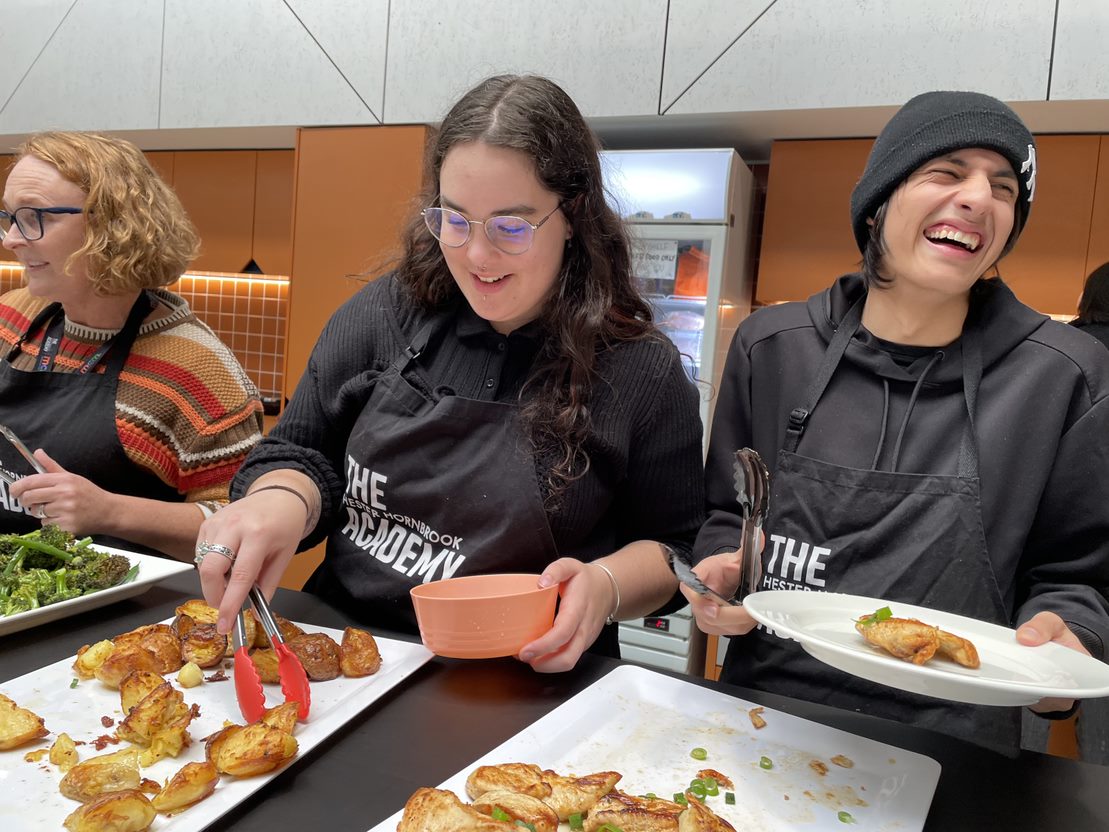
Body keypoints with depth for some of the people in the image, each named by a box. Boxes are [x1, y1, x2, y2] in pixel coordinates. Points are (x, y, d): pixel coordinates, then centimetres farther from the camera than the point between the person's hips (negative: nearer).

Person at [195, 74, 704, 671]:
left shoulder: (643, 372, -7)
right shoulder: (386, 313, 2)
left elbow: (673, 546, 2)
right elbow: (301, 453, 7)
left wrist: (606, 586, -19)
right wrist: (281, 500, -16)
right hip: (339, 646, 2)